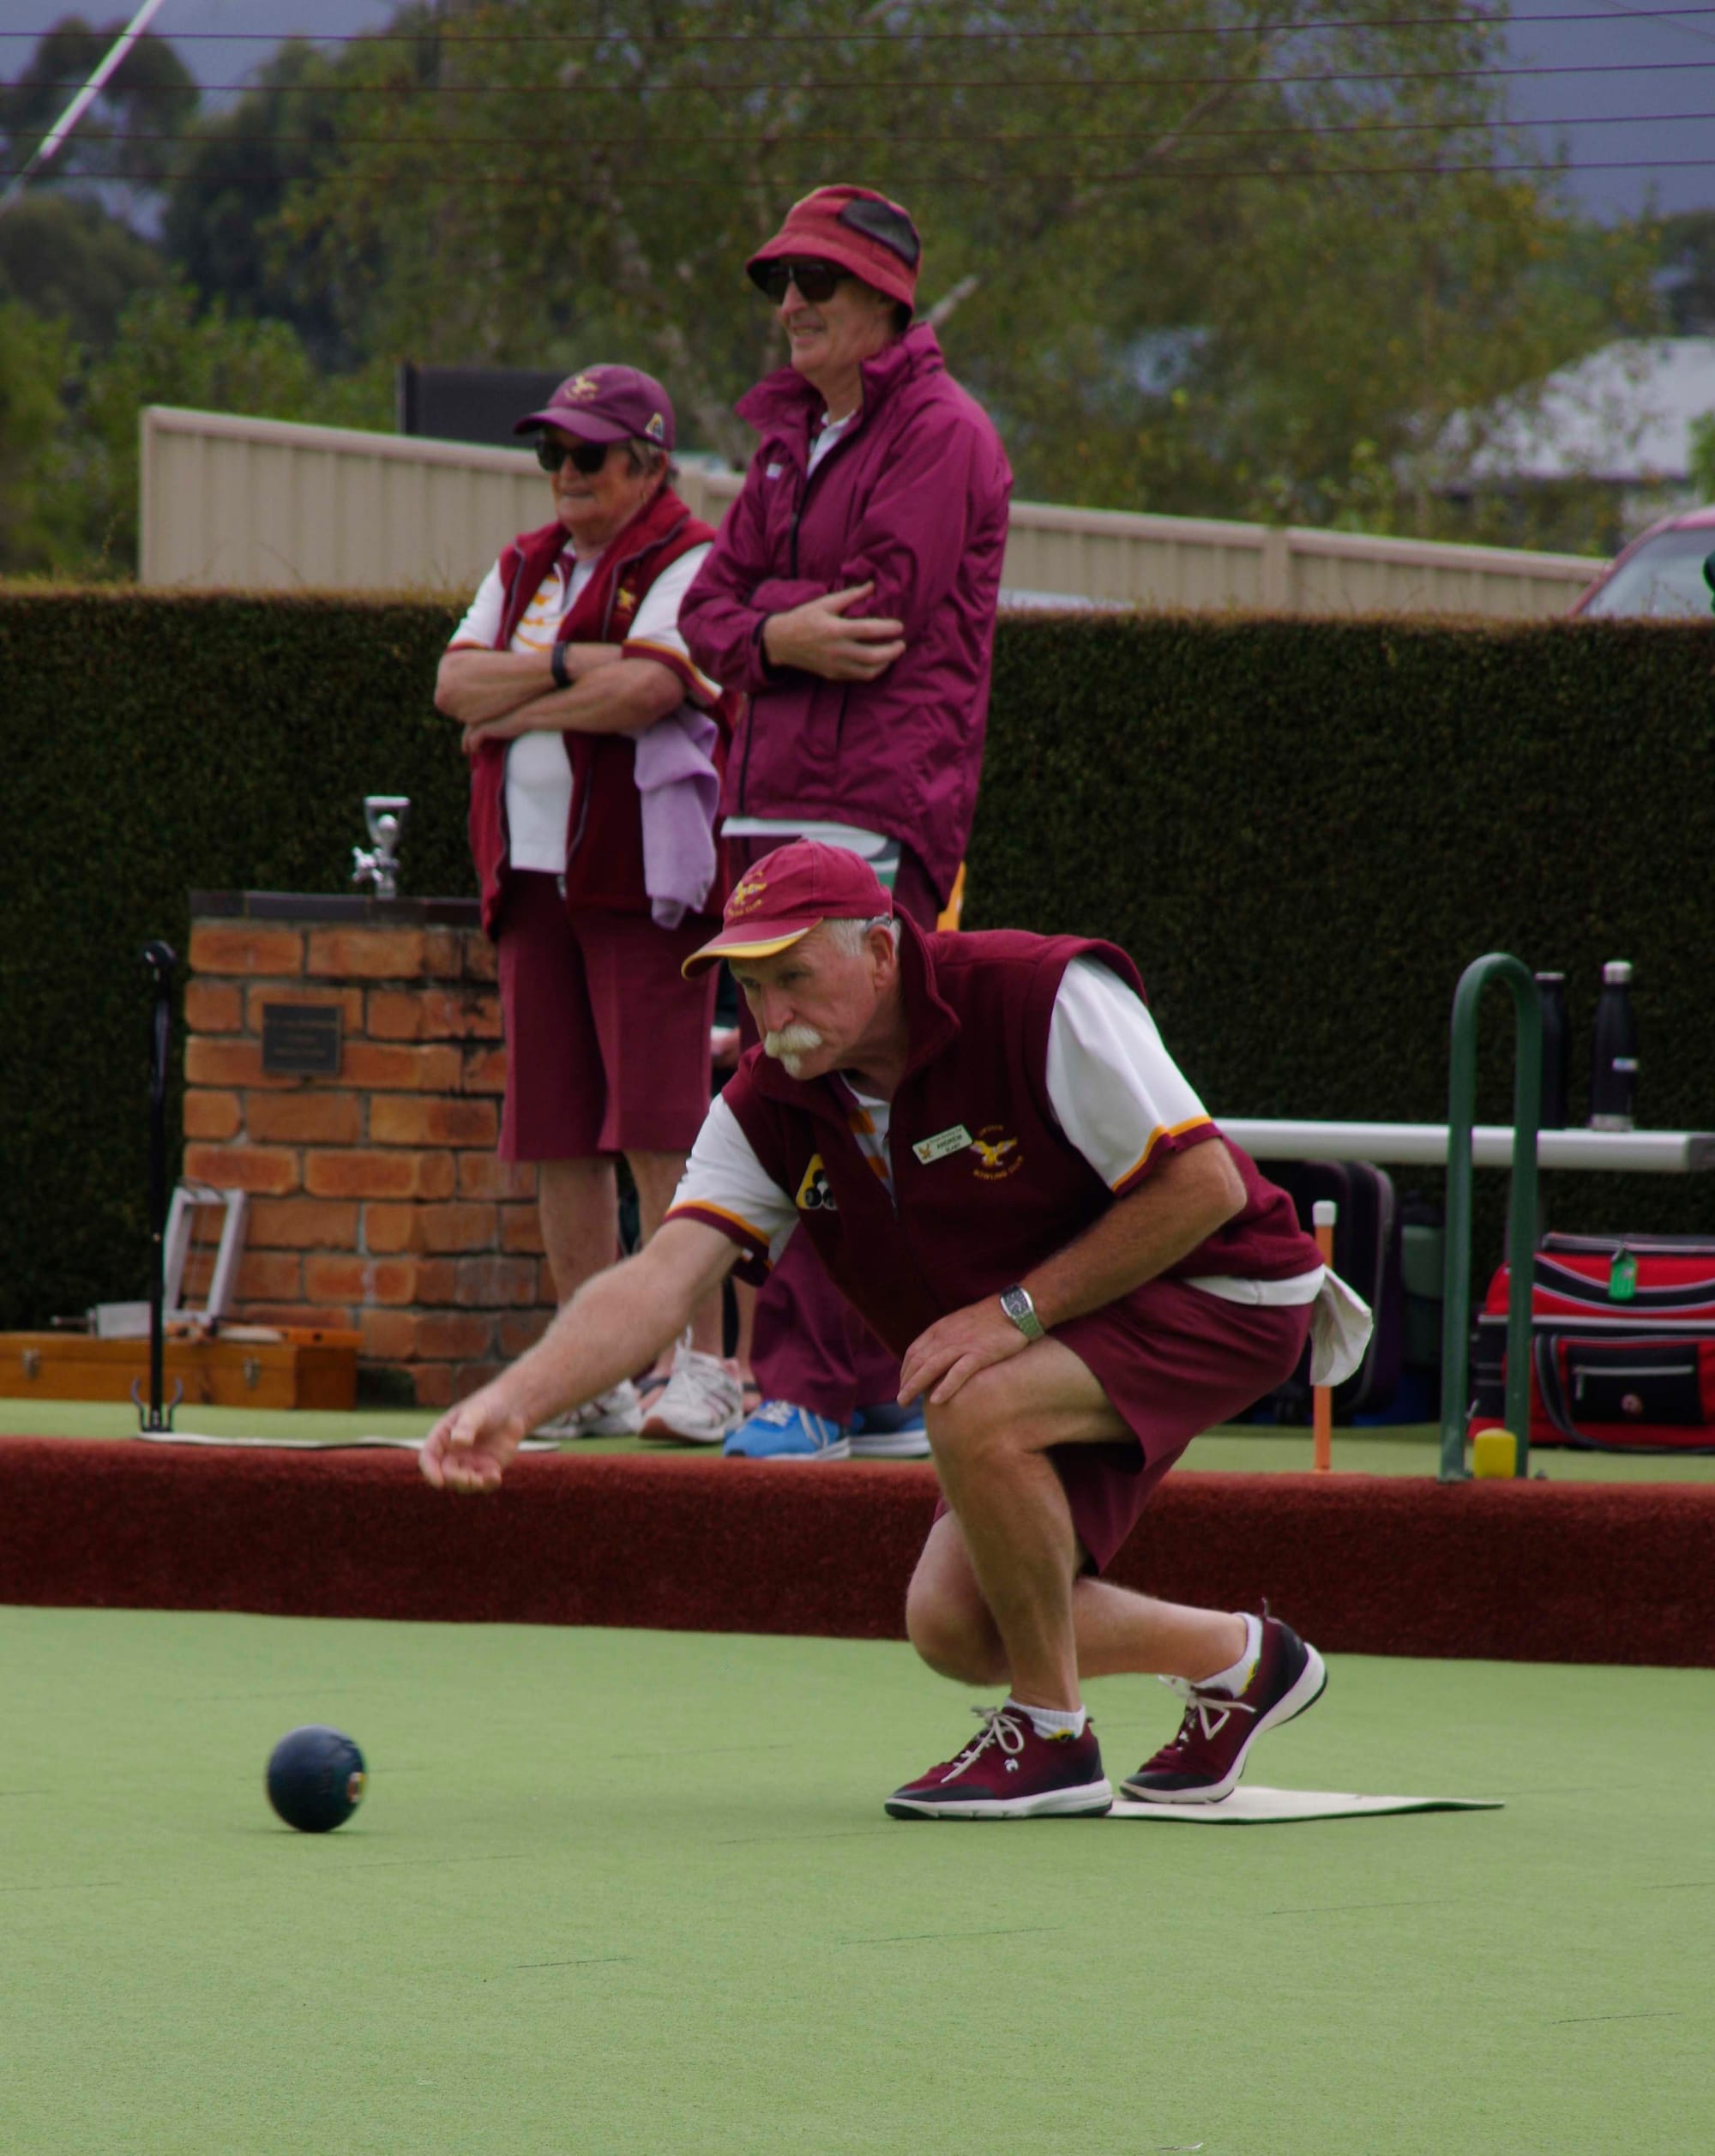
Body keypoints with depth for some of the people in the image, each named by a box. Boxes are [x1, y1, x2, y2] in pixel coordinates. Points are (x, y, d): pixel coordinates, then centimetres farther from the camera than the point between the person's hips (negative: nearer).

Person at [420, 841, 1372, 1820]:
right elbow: (663, 1275, -19)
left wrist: (1013, 1310, -27)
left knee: (974, 1417, -33)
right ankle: (1239, 1658, 20)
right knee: (955, 1626, -6)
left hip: (1221, 1295, -7)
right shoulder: (767, 1112, -8)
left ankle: (1051, 1736, -13)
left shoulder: (1045, 997, -26)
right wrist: (513, 1399, -37)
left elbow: (1204, 1186, -25)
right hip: (1049, 1347, 7)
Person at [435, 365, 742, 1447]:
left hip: (643, 879, -7)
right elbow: (456, 680, 5)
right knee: (557, 1134, 5)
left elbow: (644, 688, -17)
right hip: (533, 873, 7)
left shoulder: (691, 563, -3)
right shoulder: (525, 568, 19)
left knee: (660, 1125, -13)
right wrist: (570, 665, -9)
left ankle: (704, 1367, -13)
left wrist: (513, 710, -4)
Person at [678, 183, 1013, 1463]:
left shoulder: (939, 435, -5)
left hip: (878, 813, -9)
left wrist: (764, 605, 1)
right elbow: (710, 612, 14)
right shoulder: (791, 437, 21)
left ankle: (809, 1390, -15)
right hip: (772, 808, 9)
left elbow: (880, 618, -13)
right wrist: (775, 635, -7)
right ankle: (878, 1390, 14)